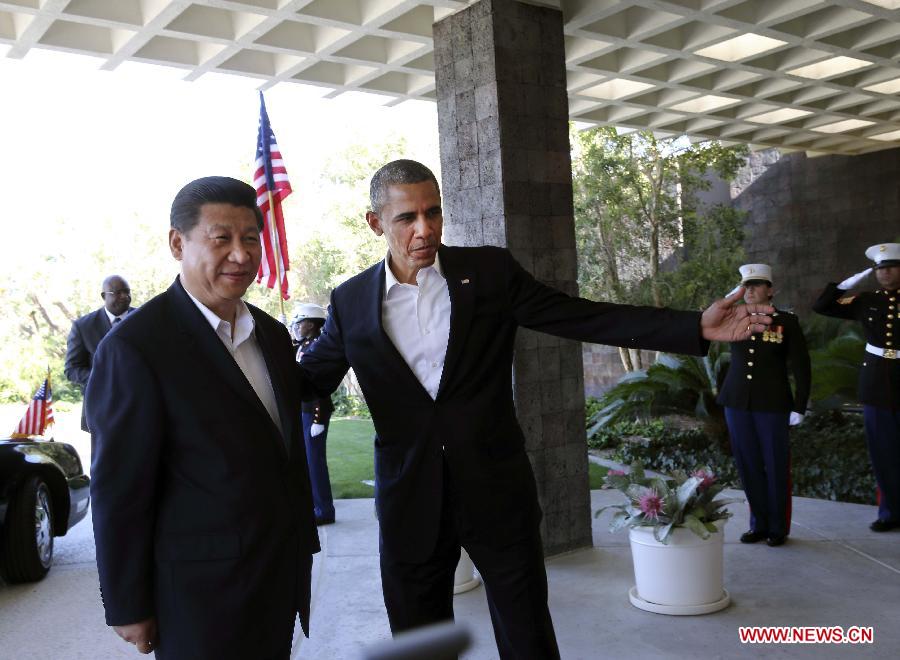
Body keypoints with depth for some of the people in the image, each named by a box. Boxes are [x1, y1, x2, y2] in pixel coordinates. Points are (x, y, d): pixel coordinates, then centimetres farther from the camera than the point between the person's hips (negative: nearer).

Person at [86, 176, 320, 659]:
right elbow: (119, 491, -14)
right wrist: (128, 609, -9)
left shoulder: (272, 334, 6)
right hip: (203, 591, -6)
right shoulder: (135, 347, -17)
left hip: (284, 573, 7)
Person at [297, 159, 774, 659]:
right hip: (410, 503, 1)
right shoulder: (350, 302, 0)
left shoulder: (490, 271, -3)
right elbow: (308, 380, 8)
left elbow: (585, 317, -4)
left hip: (496, 492, -1)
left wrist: (697, 327, -11)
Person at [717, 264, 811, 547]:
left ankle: (779, 527, 18)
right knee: (748, 465, 9)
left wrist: (800, 407, -7)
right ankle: (759, 524, 21)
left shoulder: (787, 322, -2)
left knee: (776, 466, 5)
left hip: (772, 405, -3)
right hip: (738, 403, 3)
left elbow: (801, 367, -3)